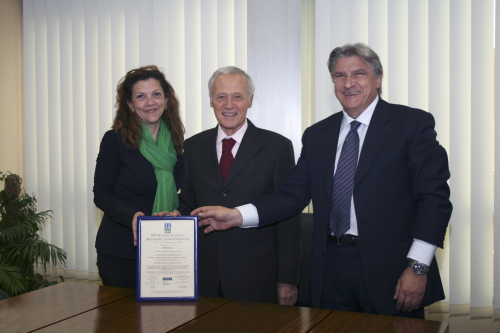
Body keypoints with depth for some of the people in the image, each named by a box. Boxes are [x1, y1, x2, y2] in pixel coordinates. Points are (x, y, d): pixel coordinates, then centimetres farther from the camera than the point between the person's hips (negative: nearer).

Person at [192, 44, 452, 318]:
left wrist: (418, 266, -14)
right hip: (331, 270, 4)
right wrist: (236, 216, -7)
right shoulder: (317, 135, 12)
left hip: (390, 271, -3)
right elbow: (294, 194, 6)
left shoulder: (412, 123, -1)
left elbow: (434, 196, -7)